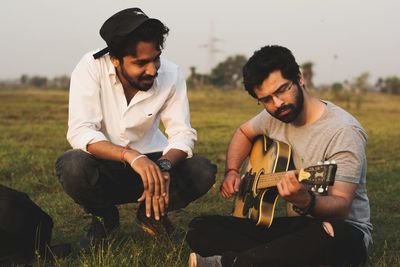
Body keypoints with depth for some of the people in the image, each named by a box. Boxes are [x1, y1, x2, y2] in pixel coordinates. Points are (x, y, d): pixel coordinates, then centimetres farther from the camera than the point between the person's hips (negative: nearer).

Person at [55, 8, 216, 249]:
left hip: (149, 160, 2)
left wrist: (164, 166, -35)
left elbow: (183, 133, -12)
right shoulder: (91, 68, -21)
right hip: (103, 164, -2)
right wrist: (131, 156, -44)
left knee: (203, 172, -24)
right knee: (72, 166, -35)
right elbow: (80, 132, -29)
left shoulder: (171, 75, -14)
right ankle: (105, 218, 0)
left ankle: (152, 214, 8)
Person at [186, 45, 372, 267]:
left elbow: (341, 205, -25)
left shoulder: (343, 130, -18)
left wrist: (306, 202, -46)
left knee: (330, 235, -44)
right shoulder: (274, 117, 4)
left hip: (343, 226, -5)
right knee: (200, 229, -10)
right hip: (292, 224, 6)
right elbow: (244, 132, 26)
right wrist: (231, 172, 8)